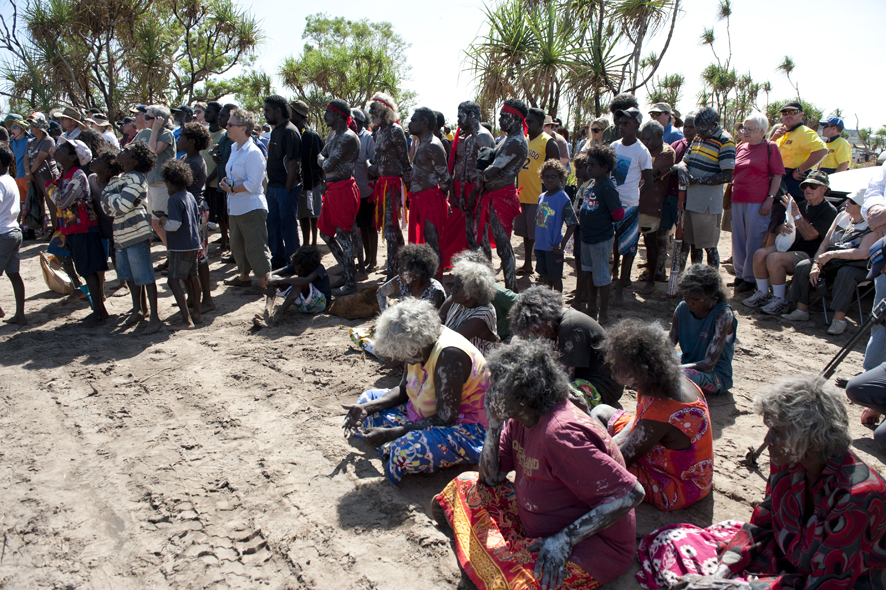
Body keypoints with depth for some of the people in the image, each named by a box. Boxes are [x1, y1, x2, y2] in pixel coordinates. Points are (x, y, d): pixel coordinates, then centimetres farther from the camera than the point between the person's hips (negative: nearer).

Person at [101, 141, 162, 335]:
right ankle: (137, 310, 32)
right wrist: (109, 196, -8)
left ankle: (154, 317, 0)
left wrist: (109, 196, -4)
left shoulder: (136, 179, -13)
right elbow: (107, 206, 10)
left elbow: (120, 206, -21)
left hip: (136, 234, -9)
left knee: (144, 277, -5)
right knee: (129, 275, 17)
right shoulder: (118, 179, 15)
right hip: (121, 236, 9)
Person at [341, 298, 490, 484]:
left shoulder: (449, 355, -31)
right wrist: (366, 408, -7)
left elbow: (445, 418, -29)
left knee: (407, 450, -37)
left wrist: (391, 434, -28)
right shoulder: (418, 346, -6)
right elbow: (403, 390, 9)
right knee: (368, 399, 9)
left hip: (465, 427, -9)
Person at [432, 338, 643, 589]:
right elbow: (491, 478, 4)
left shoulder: (560, 433, -30)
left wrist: (565, 538, -30)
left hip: (591, 546, -8)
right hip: (537, 528, 9)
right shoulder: (520, 420, -1)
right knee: (467, 484, 6)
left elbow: (632, 493, -30)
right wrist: (494, 425, -9)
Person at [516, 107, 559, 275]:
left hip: (539, 197, -7)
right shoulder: (523, 139, 13)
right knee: (526, 232, 15)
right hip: (522, 195, 7)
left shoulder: (548, 142, -8)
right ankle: (527, 264, 26)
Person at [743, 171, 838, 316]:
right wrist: (782, 227, -8)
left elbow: (809, 235, -19)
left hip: (809, 254, -7)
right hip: (791, 246, 7)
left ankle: (780, 302, -20)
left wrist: (796, 214, -20)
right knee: (760, 254, -17)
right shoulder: (803, 205, 16)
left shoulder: (829, 211, -7)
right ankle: (762, 294, -4)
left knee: (774, 258, -31)